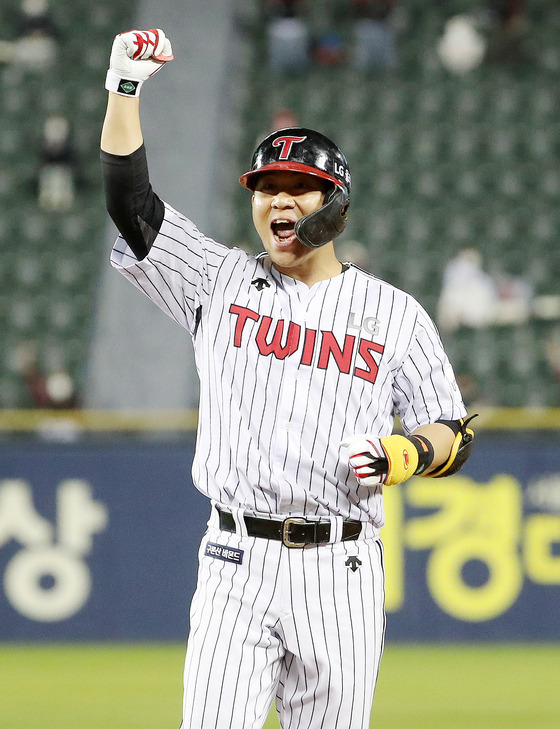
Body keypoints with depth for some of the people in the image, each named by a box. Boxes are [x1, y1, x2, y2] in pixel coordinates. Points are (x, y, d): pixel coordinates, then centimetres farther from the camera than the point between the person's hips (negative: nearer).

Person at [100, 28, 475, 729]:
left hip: (342, 570, 0)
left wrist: (405, 455, -13)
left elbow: (453, 434, 9)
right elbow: (129, 201, 2)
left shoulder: (396, 314, 8)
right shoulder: (219, 282, 10)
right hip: (236, 564, 0)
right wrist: (125, 84, -5)